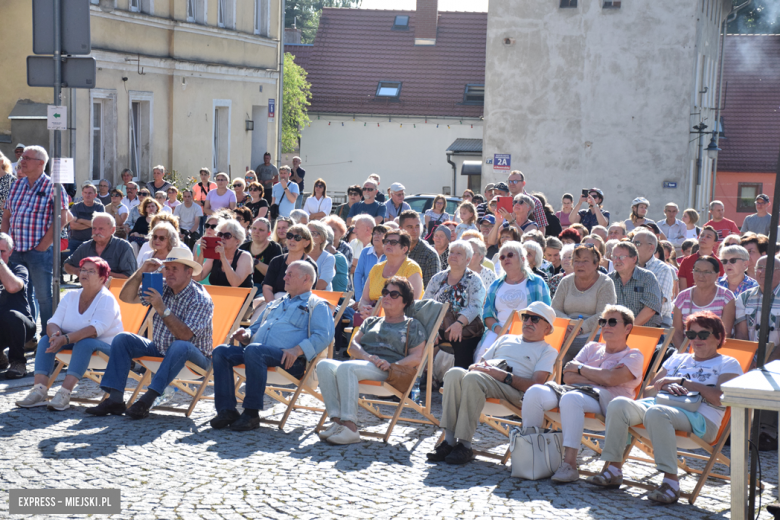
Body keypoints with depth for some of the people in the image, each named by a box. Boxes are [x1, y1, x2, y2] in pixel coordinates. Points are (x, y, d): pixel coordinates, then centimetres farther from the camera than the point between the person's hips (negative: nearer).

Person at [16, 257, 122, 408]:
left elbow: (96, 329, -27)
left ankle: (64, 394, -44)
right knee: (46, 340, -16)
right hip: (74, 343, 6)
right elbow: (54, 322, -2)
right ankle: (39, 391, -30)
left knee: (84, 343, -36)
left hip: (104, 346, -6)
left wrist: (65, 339, -38)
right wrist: (55, 335, -28)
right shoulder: (70, 296, 7)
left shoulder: (107, 299, -13)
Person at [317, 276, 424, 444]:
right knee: (324, 365, -25)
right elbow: (353, 346, 17)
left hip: (387, 372, -5)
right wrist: (368, 357, -6)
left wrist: (391, 365, -14)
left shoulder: (413, 326, 17)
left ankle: (350, 428, -42)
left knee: (346, 367, -35)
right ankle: (336, 420, -35)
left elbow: (416, 358, 3)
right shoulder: (371, 321, 32)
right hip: (362, 364, 6)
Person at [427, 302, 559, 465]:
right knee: (454, 373, -29)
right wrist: (476, 367, 4)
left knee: (473, 378, -35)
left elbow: (535, 385, -1)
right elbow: (480, 363, 29)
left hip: (514, 391, -5)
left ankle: (465, 446, -33)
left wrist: (504, 376, -14)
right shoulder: (506, 339, 33)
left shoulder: (548, 351, 16)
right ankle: (449, 441, -30)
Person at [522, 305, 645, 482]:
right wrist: (597, 380, -5)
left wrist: (580, 368, 2)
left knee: (570, 398, -39)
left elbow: (611, 378, -10)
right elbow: (568, 377, 12)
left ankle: (569, 464, -39)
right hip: (577, 389, 6)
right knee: (535, 392, -22)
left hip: (607, 398, -6)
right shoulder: (592, 348, 26)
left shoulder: (633, 356, 11)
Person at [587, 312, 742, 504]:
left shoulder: (728, 364, 13)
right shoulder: (677, 359, 29)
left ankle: (671, 481, -37)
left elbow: (721, 398, -8)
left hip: (699, 418, -6)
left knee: (655, 412, -38)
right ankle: (613, 470, -19)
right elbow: (647, 391, 23)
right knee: (619, 404, -22)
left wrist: (683, 382, -7)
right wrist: (664, 387, 0)